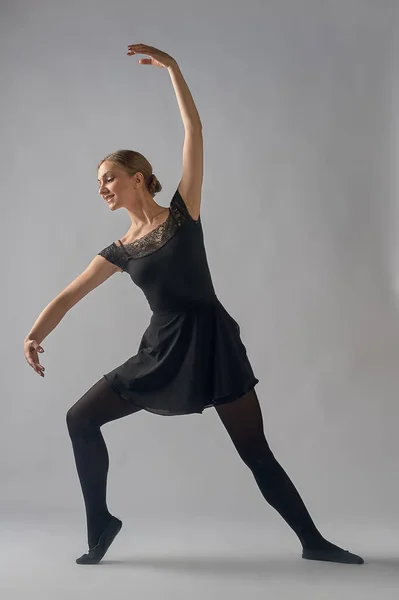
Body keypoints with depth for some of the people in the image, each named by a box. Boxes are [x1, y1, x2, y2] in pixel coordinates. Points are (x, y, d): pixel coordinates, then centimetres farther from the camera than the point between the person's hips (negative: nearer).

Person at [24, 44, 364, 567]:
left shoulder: (183, 212, -1)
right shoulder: (121, 250, 9)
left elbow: (194, 131, -6)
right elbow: (69, 296, 4)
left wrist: (172, 67, -9)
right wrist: (34, 335, -11)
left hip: (212, 343, -4)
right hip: (162, 351, 4)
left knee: (256, 453, 0)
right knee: (81, 417, 1)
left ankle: (312, 541, 17)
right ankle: (101, 524, 15)